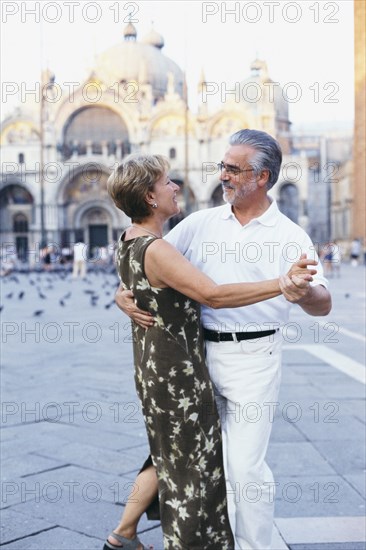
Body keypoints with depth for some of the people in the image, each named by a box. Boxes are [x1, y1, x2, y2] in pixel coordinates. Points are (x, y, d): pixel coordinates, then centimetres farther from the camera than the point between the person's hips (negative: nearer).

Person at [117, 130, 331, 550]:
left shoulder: (288, 236, -6)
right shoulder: (201, 223, 4)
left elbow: (323, 305, -14)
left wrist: (305, 294, -38)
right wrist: (123, 293, -13)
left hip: (252, 358, -4)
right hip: (199, 350, 4)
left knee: (246, 466, -3)